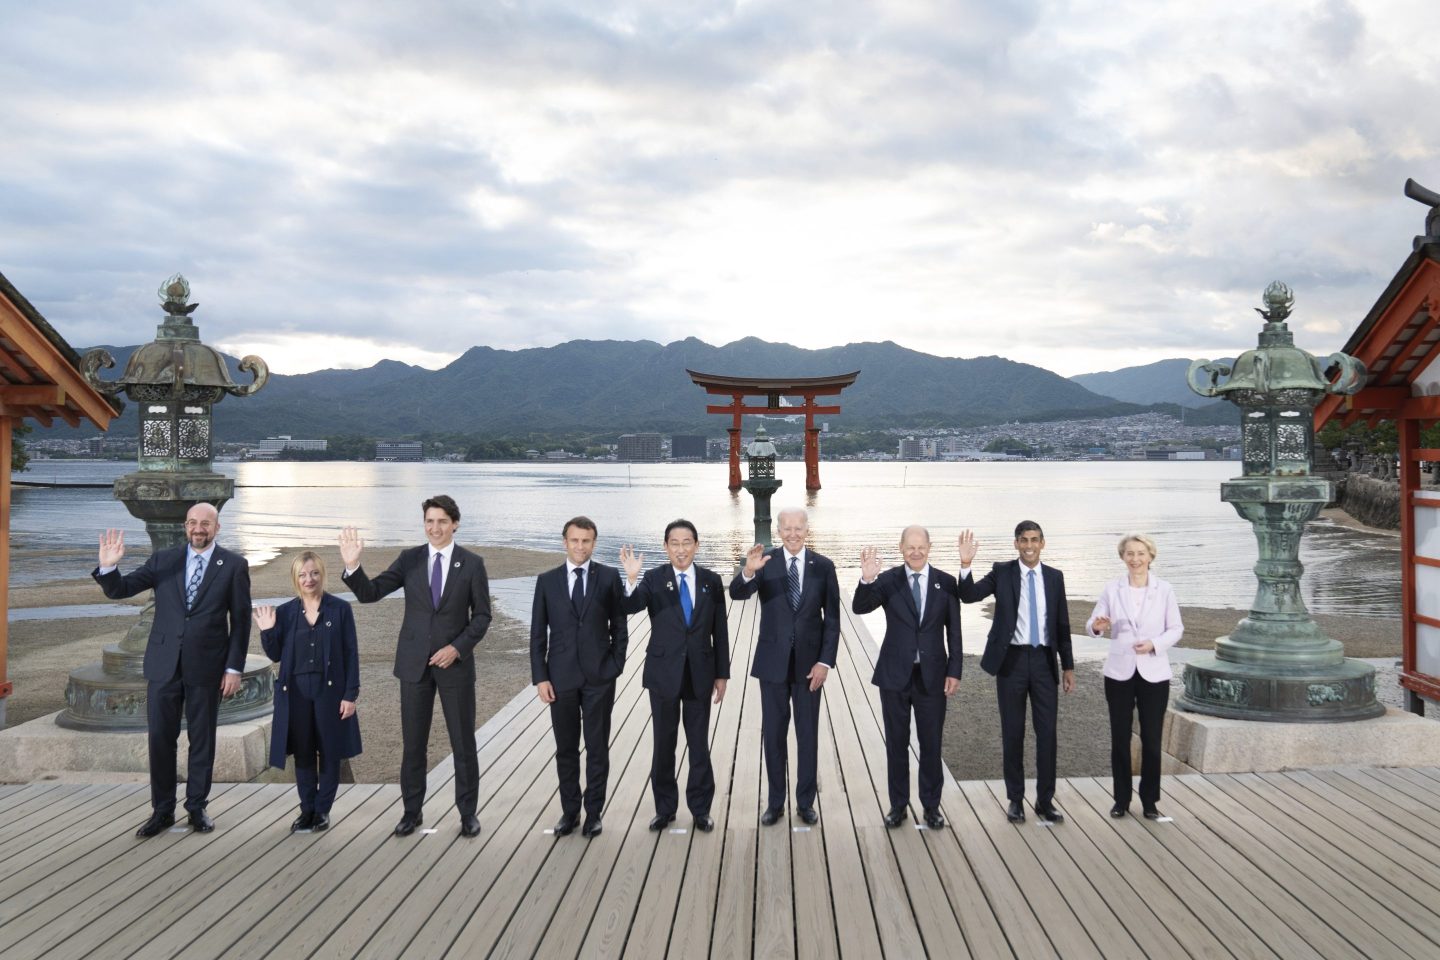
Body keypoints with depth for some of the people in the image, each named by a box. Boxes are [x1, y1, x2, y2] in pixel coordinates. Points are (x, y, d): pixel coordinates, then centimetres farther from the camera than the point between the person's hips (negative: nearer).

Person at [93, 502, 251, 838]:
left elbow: (240, 620, -2)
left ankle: (197, 807, 22)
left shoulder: (233, 565, -2)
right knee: (160, 738, 6)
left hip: (206, 666, -2)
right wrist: (108, 567, -18)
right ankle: (162, 810, 19)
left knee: (202, 740, 9)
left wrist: (234, 668, -5)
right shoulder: (163, 560, 4)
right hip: (164, 664, 2)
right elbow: (120, 590, 4)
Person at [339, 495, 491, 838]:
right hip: (414, 663, 1)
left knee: (463, 742, 6)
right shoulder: (410, 559, 0)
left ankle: (468, 812, 19)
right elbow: (370, 593, -6)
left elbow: (482, 615, -1)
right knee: (413, 742, 9)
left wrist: (457, 647, -13)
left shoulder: (472, 563, -3)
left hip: (455, 662, -1)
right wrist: (352, 565, -24)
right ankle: (412, 811, 24)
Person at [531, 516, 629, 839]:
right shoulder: (547, 580, 3)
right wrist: (540, 677, -3)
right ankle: (569, 811, 23)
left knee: (597, 749, 7)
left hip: (599, 677, -1)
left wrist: (615, 668, -4)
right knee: (566, 749, 10)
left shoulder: (609, 577, 0)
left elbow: (619, 627, 3)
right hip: (561, 677, 1)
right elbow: (538, 634, 4)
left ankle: (593, 813, 18)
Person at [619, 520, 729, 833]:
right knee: (663, 744, 10)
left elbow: (720, 630, 3)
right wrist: (631, 579, -41)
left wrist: (722, 674, 3)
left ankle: (700, 809, 23)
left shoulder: (711, 581, 0)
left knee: (699, 744, 9)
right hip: (664, 673, -1)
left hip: (700, 674, 1)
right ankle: (665, 808, 24)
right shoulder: (654, 579, -5)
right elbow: (629, 608, -22)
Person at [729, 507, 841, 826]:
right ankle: (775, 802, 21)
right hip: (773, 661, 0)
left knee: (808, 735, 10)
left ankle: (806, 802, 23)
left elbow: (832, 619, 0)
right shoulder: (765, 561, -5)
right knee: (773, 734, 8)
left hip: (810, 662, 0)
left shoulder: (823, 567, -3)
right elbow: (737, 593, -21)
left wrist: (825, 661, -8)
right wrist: (748, 571, -42)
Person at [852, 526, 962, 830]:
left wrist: (954, 671, -1)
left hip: (932, 675, 1)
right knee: (896, 743, 10)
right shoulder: (888, 580, -4)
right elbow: (860, 607, -18)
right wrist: (867, 580, -36)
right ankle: (898, 804, 23)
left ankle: (931, 806, 24)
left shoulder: (946, 583, -1)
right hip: (895, 674, 0)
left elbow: (954, 631, 3)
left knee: (931, 744, 9)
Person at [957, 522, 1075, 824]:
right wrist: (966, 564, -30)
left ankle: (1045, 800, 16)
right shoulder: (1002, 573, -2)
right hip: (1012, 660, -2)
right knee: (1012, 732, 7)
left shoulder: (1054, 577, 5)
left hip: (1044, 660, 2)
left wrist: (1068, 666, 9)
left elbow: (1062, 624, 9)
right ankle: (1015, 799, 19)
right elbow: (969, 595, -14)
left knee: (1047, 732, 4)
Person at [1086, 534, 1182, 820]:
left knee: (1152, 740, 4)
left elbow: (1176, 629, 3)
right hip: (1119, 673, 1)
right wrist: (1097, 627, -25)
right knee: (1120, 738, 7)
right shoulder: (1112, 589, 0)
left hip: (1154, 674, -1)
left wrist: (1155, 643, -15)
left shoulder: (1164, 590, -1)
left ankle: (1150, 801, 18)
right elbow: (1092, 624, -2)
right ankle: (1121, 799, 19)